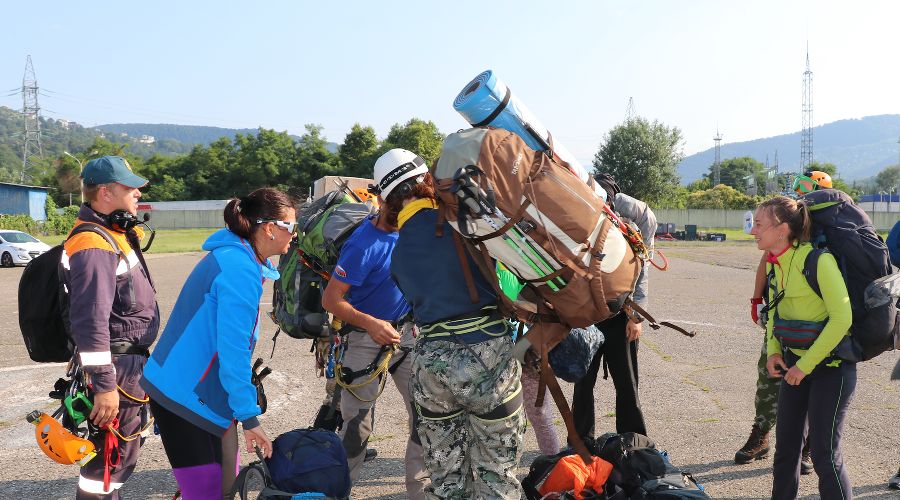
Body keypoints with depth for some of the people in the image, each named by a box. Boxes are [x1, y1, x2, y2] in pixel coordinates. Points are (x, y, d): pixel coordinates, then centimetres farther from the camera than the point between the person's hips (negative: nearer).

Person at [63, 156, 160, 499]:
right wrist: (104, 386, -28)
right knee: (112, 457, -1)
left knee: (124, 450, 22)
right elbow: (91, 321, -27)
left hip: (132, 362, 10)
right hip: (117, 368, -10)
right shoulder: (94, 246, -21)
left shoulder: (116, 234, 12)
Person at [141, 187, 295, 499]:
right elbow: (233, 350, -23)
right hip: (186, 397, -10)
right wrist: (249, 417, -18)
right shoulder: (242, 270, -20)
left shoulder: (229, 257, 11)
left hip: (206, 393, 10)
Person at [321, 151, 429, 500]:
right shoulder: (364, 244, -21)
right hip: (366, 338, -5)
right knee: (357, 428, 1)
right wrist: (370, 324, -29)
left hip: (408, 332, 5)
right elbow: (331, 300, -18)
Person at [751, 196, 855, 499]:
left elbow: (842, 317, -22)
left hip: (831, 364, -7)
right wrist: (773, 351, 0)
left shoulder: (817, 259, -22)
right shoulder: (774, 262, 1)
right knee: (786, 446, 12)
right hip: (795, 362, 7)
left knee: (824, 452, -4)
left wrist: (805, 365, -18)